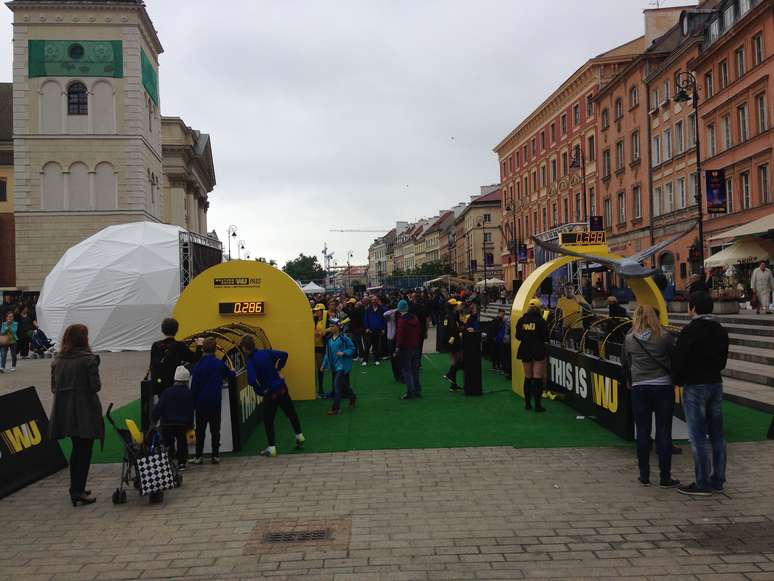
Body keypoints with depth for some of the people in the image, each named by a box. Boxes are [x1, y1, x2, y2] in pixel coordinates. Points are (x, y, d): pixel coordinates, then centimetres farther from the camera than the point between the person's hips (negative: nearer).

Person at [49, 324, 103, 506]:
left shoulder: (57, 360, 5)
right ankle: (79, 491, 2)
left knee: (76, 449, 19)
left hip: (64, 411, 6)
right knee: (84, 451, 3)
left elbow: (53, 387, 7)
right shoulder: (89, 359, -13)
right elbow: (95, 386, -14)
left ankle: (76, 488, 27)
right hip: (85, 411, -6)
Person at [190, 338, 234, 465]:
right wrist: (232, 372, 37)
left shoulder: (198, 365, -8)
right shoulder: (220, 364, -4)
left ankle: (198, 456, 8)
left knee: (200, 430, 7)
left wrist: (193, 403, 2)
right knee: (215, 429, 8)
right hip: (216, 402, 1)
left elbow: (194, 386, -5)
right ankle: (216, 456, 8)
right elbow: (230, 375, 13)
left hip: (201, 402, -1)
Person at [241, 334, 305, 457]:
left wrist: (260, 392, -15)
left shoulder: (250, 361, -16)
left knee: (268, 420, 9)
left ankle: (271, 448, 10)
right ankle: (299, 436, 34)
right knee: (291, 412, 21)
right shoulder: (265, 352, 0)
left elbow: (252, 380, -30)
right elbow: (284, 354, 6)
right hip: (282, 388, 6)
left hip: (270, 392, -6)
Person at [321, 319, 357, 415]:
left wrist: (343, 353, -21)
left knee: (337, 385, -12)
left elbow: (352, 348, -7)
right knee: (344, 385, 17)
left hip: (342, 365, -6)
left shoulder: (344, 338, -13)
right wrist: (324, 364, 9)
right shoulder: (329, 339, 5)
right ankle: (353, 398, 42)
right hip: (333, 366, 6)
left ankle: (336, 408, -5)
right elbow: (327, 353, 12)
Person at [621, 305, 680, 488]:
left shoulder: (629, 339, -1)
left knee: (642, 432, 8)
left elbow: (625, 364, 8)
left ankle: (644, 476, 14)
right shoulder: (665, 337, -7)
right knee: (664, 432, 4)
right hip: (663, 387, -1)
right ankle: (665, 478, 7)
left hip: (639, 389, 1)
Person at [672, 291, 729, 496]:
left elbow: (679, 359, -15)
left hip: (694, 387, -8)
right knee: (717, 434, 12)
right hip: (716, 384, 8)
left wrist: (678, 380, 1)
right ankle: (717, 480, 19)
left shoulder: (690, 331, -16)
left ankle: (703, 484, -1)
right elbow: (723, 359, 14)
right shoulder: (721, 331, 8)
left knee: (698, 436, -4)